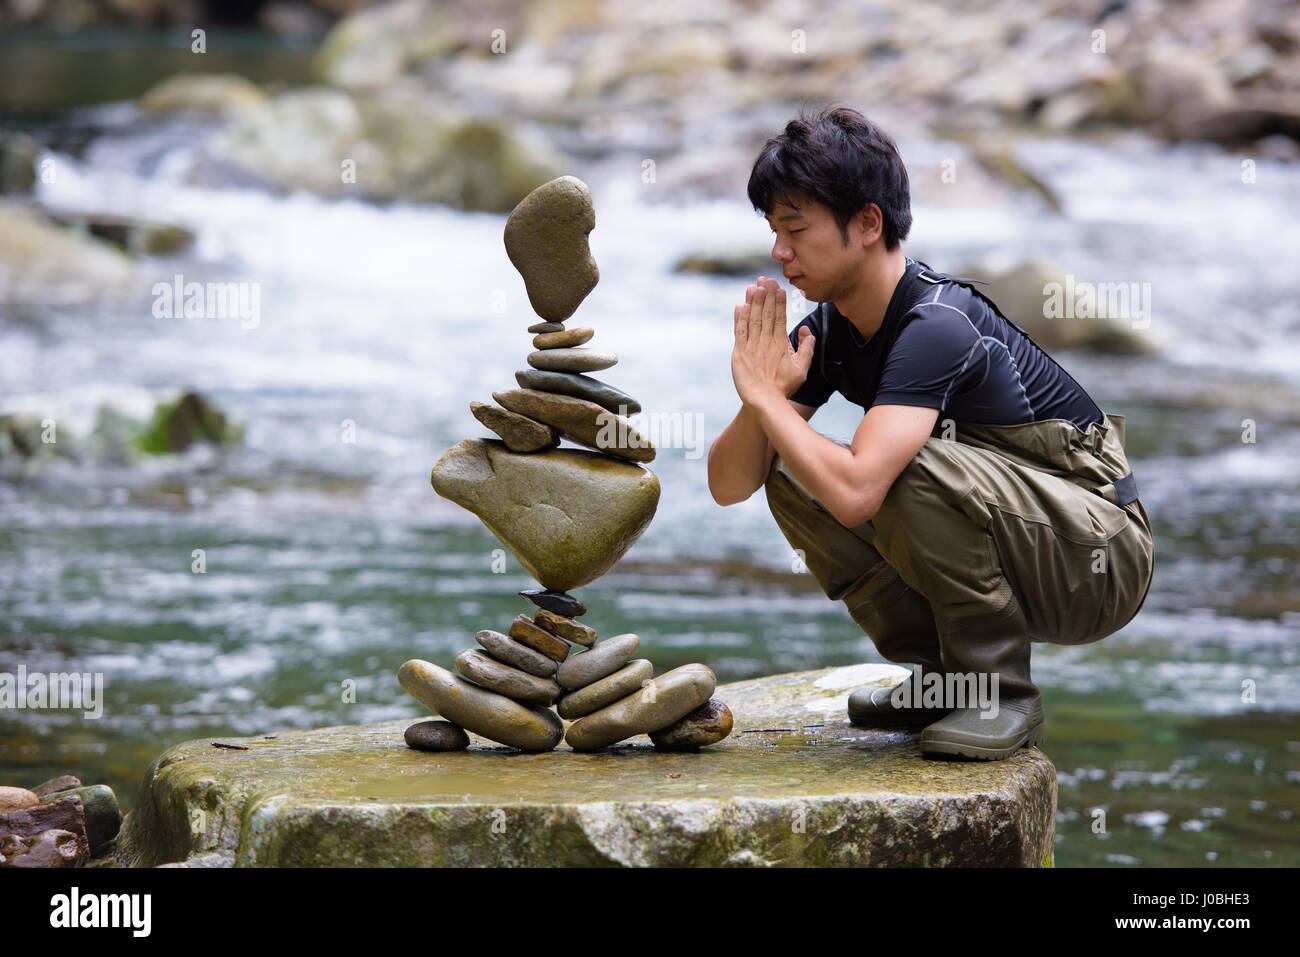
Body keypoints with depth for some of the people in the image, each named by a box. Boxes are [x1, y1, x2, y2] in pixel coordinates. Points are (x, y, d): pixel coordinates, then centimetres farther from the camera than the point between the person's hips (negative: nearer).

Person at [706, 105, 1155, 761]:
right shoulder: (827, 330, -1)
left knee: (912, 469, -32)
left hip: (1100, 564, -8)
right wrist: (763, 397, -20)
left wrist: (765, 395, -25)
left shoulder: (936, 325, -27)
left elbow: (855, 494, -39)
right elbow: (728, 485, -1)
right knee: (791, 475, -3)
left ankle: (1002, 694, -14)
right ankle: (942, 675, 4)